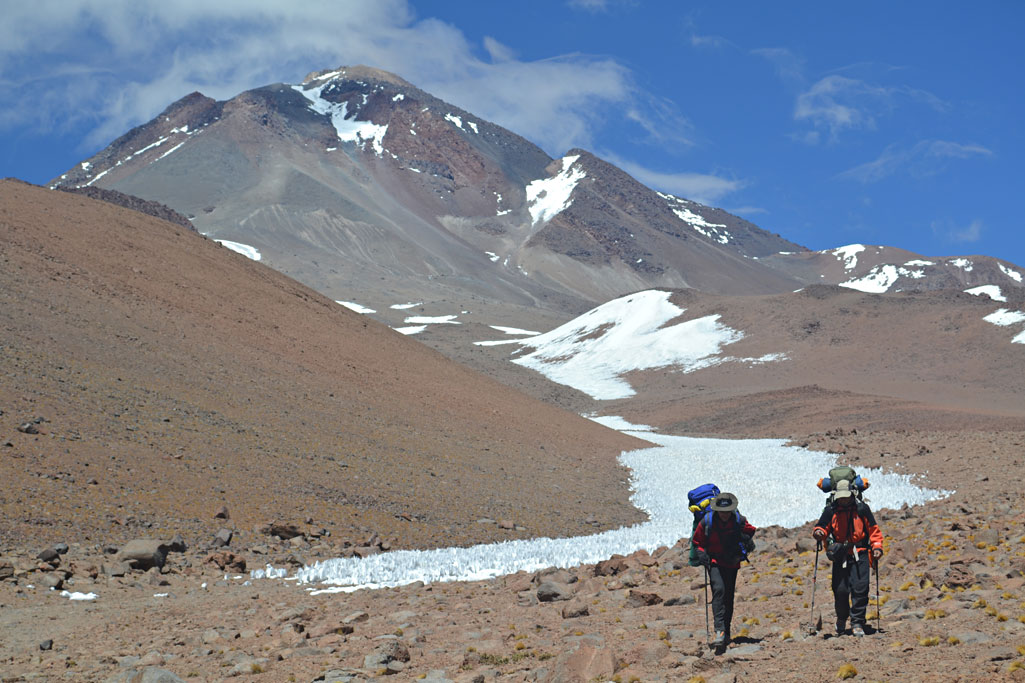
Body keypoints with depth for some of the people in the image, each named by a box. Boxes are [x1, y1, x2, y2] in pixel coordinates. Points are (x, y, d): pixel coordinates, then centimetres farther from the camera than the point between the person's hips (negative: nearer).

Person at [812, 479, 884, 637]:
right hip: (840, 555, 1)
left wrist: (877, 547, -3)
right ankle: (841, 619, 22)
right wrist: (819, 533, -13)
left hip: (860, 555, -1)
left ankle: (857, 623, -1)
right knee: (840, 590, -4)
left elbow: (873, 530, 9)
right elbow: (823, 527, 10)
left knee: (860, 588, -10)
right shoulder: (830, 510, 4)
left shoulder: (861, 509, 2)